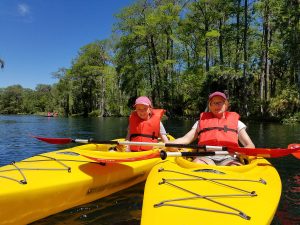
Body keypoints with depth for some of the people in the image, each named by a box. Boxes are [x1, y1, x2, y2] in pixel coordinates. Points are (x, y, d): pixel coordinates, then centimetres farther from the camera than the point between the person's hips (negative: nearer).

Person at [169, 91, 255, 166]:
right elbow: (186, 139, 12)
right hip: (206, 157, 0)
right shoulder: (202, 121, 24)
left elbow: (250, 145, 15)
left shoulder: (236, 122, 23)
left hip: (228, 158, 0)